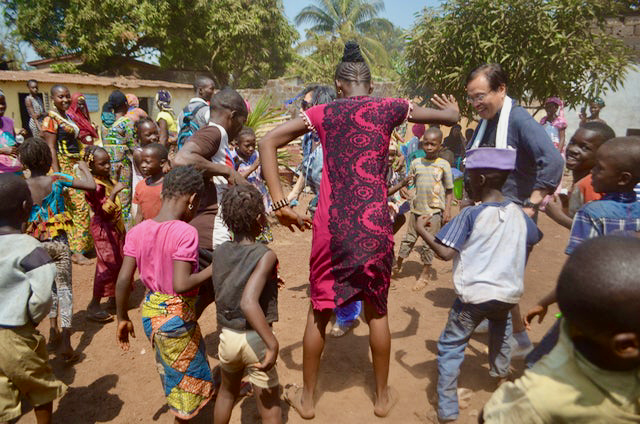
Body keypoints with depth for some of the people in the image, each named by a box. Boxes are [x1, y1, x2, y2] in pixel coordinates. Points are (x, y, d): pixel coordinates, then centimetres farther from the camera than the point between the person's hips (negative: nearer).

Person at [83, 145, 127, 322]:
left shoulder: (107, 178, 6)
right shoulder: (95, 185, -23)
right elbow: (104, 211, -29)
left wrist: (117, 174, 16)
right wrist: (114, 192, -33)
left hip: (115, 226, 10)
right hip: (104, 228, -10)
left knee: (118, 262, 17)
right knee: (107, 265, -6)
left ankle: (113, 298, 32)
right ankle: (93, 307, 4)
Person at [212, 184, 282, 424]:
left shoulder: (219, 252, -2)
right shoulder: (265, 256, -19)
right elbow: (248, 302, -33)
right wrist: (273, 343, -31)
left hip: (227, 336, 5)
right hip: (255, 339, -5)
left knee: (227, 392, 32)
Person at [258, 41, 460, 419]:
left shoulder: (323, 113, 6)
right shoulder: (388, 108, 4)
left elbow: (268, 143, -1)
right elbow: (451, 117, 13)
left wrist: (280, 203, -3)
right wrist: (452, 111, 38)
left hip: (332, 226, 0)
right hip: (374, 226, 0)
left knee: (319, 310, 16)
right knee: (377, 310, 18)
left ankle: (307, 398, 32)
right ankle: (383, 396, 35)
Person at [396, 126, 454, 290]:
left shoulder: (443, 164, -4)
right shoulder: (416, 163, 3)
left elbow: (449, 190, -1)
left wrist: (447, 210, -6)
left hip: (434, 210, -2)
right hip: (416, 208, 3)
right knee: (409, 238, 12)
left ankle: (425, 273, 21)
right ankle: (397, 264, 27)